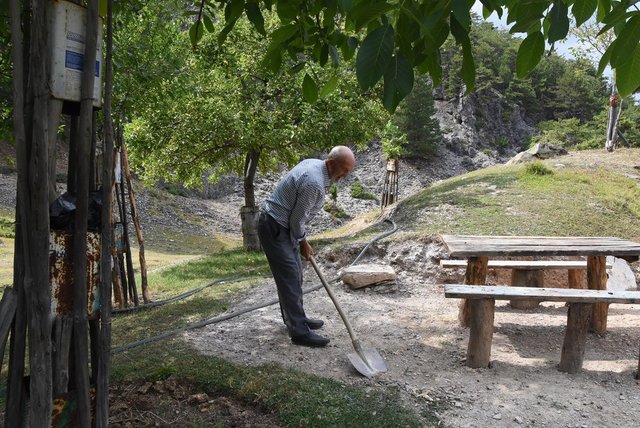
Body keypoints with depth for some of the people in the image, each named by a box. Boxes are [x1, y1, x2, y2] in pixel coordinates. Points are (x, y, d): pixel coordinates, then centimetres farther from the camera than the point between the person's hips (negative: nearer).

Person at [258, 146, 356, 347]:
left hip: (283, 224, 10)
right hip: (274, 227, -10)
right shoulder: (314, 183, -26)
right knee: (289, 278, -8)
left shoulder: (313, 163, 5)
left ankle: (295, 318, 29)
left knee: (294, 274, 16)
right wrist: (303, 242, -1)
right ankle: (300, 332, -4)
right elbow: (297, 218, -18)